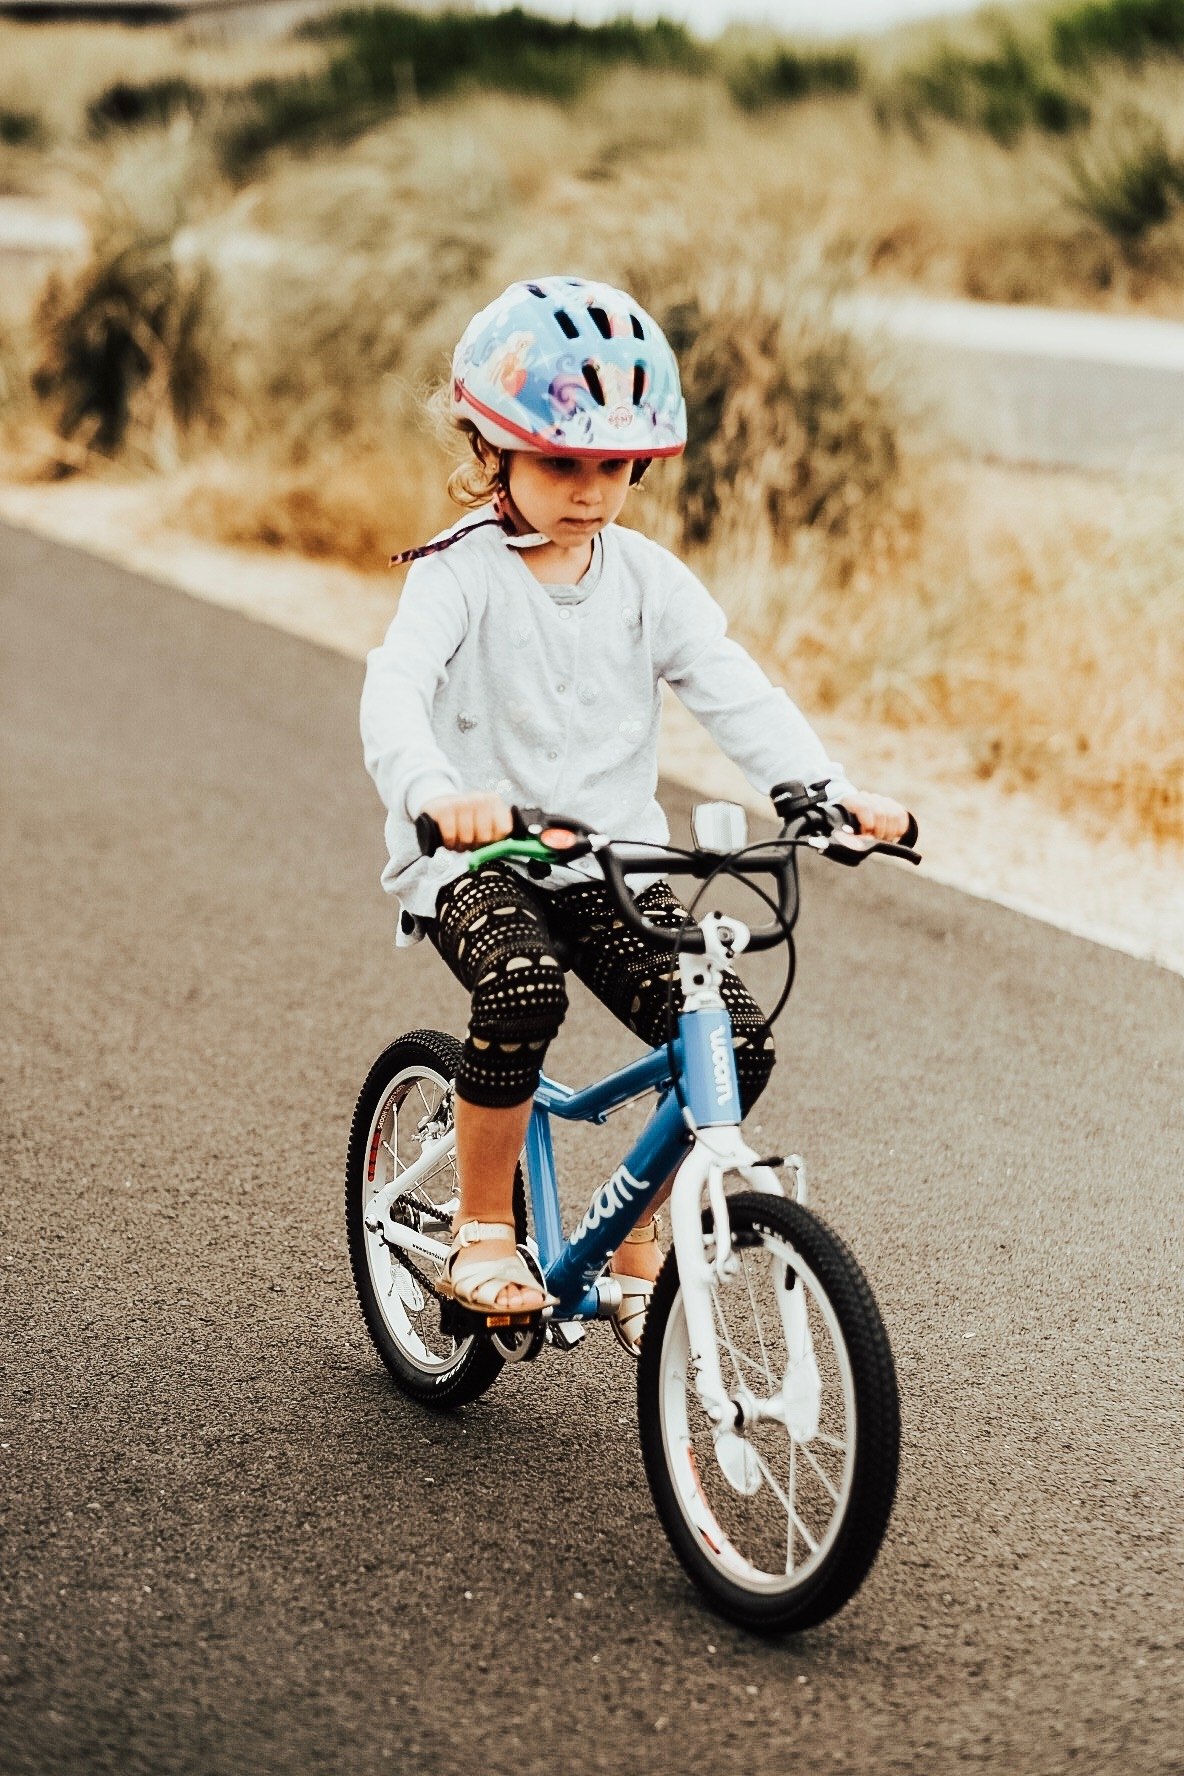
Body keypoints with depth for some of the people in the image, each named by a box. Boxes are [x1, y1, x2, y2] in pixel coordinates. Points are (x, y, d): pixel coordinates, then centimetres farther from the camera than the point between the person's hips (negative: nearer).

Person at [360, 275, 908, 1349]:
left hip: (611, 865, 4)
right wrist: (435, 791, -48)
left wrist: (824, 788, -22)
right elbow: (395, 689, -25)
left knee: (735, 1039, -14)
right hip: (475, 859, -4)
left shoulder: (647, 578, 5)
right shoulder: (460, 573, -8)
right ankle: (482, 1230, -12)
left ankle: (638, 1251, 9)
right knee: (523, 989, -35)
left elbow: (733, 689, -4)